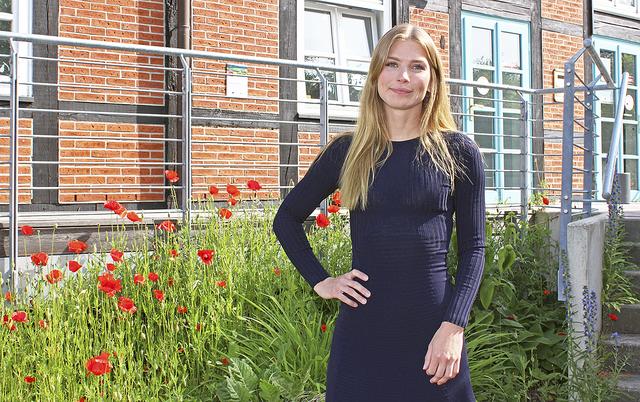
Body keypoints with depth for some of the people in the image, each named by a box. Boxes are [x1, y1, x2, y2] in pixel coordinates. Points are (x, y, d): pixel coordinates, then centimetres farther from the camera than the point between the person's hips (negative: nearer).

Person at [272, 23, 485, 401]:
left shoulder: (458, 153, 1)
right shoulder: (347, 151, 4)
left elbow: (473, 248, 0)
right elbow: (287, 219, 15)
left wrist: (454, 326, -11)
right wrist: (320, 280, 2)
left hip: (433, 330, -1)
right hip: (362, 331, 1)